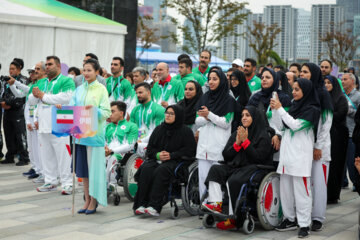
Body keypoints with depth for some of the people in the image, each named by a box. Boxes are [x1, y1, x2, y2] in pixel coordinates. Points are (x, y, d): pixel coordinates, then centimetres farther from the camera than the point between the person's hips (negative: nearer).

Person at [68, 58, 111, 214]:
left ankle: (94, 201, 6)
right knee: (83, 167, 9)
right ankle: (87, 200, 18)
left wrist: (94, 109, -26)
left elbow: (106, 112, -8)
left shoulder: (101, 89, -2)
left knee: (94, 167, -2)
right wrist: (62, 108, -9)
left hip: (94, 133, -5)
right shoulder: (79, 89, 13)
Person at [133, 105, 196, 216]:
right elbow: (149, 148, 18)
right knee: (146, 169, -28)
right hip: (156, 159, 4)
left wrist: (171, 155, -13)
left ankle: (155, 207, -39)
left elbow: (189, 150, -3)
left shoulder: (185, 131, 5)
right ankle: (141, 205, -30)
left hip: (175, 161, -4)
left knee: (161, 170, -35)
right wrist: (157, 155, -5)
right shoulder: (159, 129, 18)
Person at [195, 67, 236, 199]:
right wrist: (206, 118, -8)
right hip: (204, 145, 5)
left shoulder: (228, 100, 0)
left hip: (219, 146, -4)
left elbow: (226, 123, -7)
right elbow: (197, 121, 12)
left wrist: (210, 115, -14)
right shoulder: (204, 98, 15)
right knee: (203, 177, 3)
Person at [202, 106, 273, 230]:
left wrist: (245, 142, -10)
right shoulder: (237, 133, 19)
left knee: (233, 180, -33)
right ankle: (216, 204, -34)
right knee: (215, 169, -19)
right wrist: (237, 143, -2)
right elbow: (225, 155, 13)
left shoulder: (263, 136, 1)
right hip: (234, 166, 6)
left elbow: (258, 158, -10)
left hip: (252, 167, -6)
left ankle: (233, 218, -25)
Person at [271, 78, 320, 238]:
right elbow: (282, 125, 16)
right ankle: (290, 219, 20)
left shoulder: (311, 109, -6)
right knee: (285, 188, 9)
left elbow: (295, 124, -16)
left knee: (301, 189, -6)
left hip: (300, 154, -7)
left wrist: (280, 108, -12)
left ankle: (304, 224, -1)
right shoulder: (294, 106, 15)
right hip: (286, 152, 7)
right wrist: (274, 110, 4)